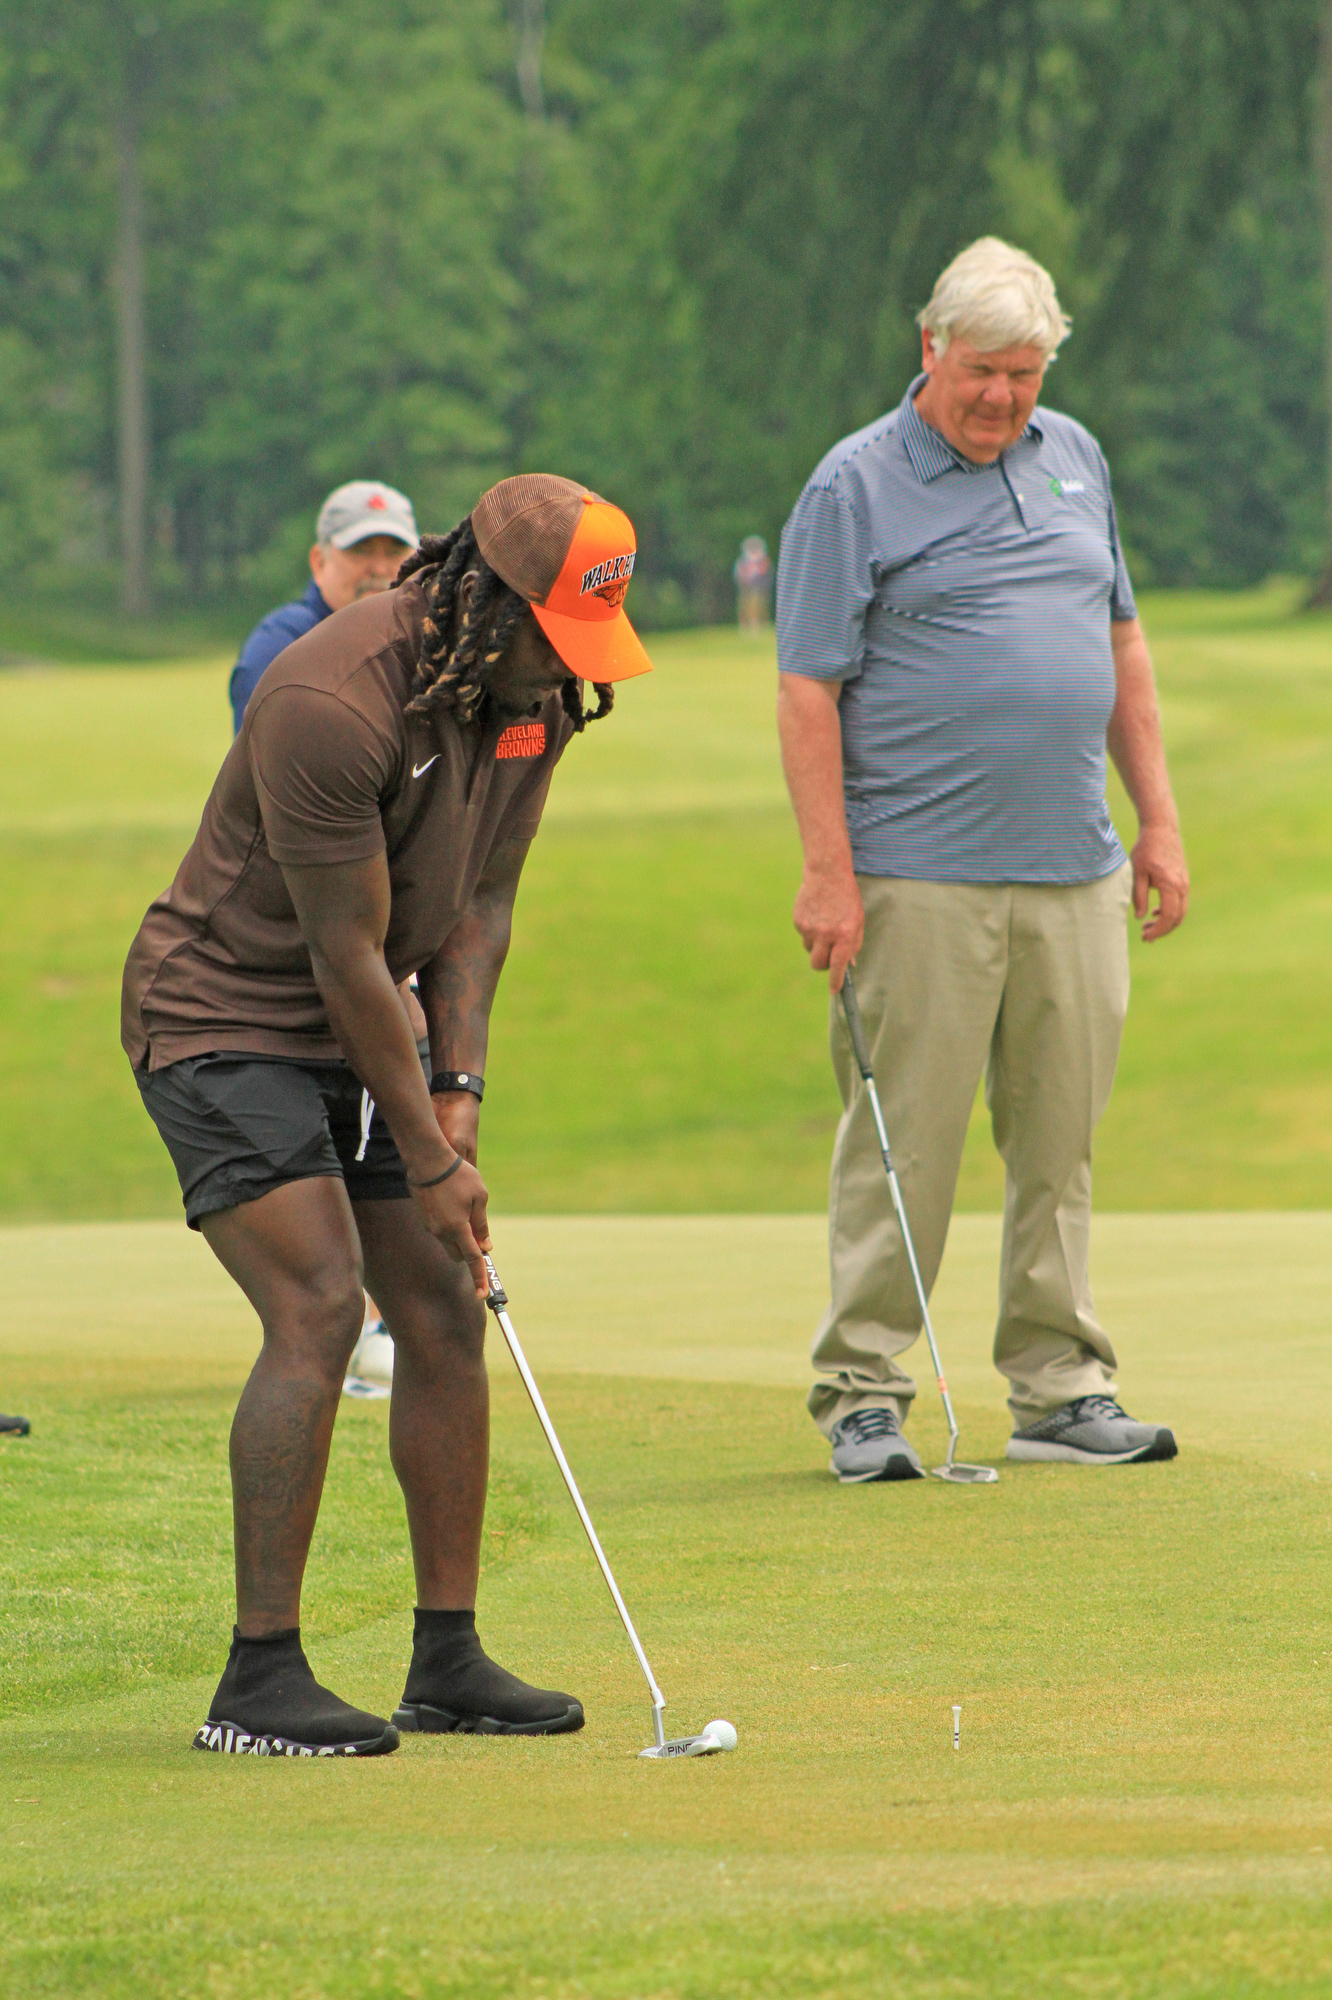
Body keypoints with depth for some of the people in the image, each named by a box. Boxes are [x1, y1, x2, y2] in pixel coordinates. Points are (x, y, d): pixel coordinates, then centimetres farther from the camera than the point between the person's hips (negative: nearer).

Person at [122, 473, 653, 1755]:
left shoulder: (533, 697, -3)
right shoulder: (334, 704, -29)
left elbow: (478, 899, 6)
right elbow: (347, 953, -23)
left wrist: (459, 1086, -6)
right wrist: (428, 1161, -17)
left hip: (355, 1033, 8)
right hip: (222, 1016, -8)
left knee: (446, 1315, 3)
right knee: (318, 1313, -19)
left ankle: (447, 1661, 10)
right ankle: (259, 1679, -18)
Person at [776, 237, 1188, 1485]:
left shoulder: (1072, 458, 14)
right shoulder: (855, 488, -4)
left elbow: (1121, 643, 22)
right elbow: (807, 689, -7)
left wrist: (1159, 820, 16)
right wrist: (829, 872, -13)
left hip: (1075, 871, 5)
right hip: (920, 878, -5)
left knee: (1060, 1141, 7)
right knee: (903, 1141, -5)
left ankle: (1061, 1391, 14)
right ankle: (861, 1394, 1)